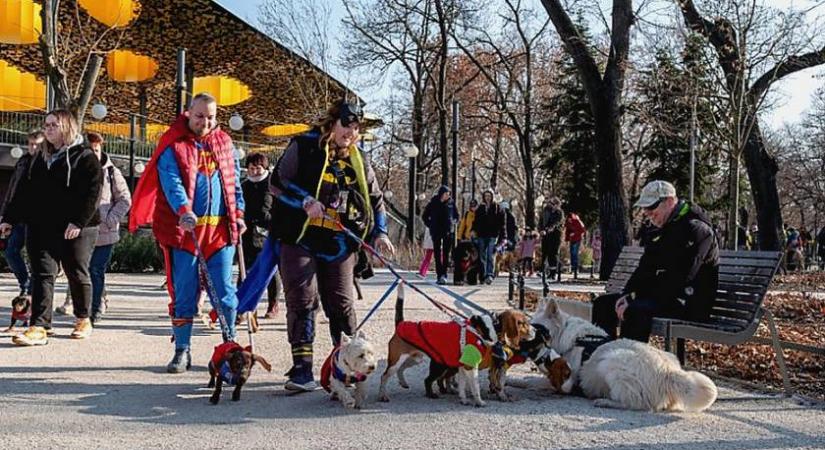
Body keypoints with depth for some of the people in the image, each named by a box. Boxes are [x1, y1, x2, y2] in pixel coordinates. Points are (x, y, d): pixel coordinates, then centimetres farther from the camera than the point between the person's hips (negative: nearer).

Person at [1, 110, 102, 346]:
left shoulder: (84, 156, -3)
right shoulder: (40, 157, 17)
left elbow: (92, 192, -12)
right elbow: (24, 190, 19)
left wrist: (78, 221, -21)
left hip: (76, 229, -5)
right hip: (40, 227, 5)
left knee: (77, 274, 6)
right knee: (42, 274, -4)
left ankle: (83, 320, 23)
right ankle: (39, 327, -9)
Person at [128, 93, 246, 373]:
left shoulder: (224, 143, 14)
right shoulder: (173, 145, -1)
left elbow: (234, 180, 19)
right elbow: (171, 182, -14)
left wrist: (238, 213, 10)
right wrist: (184, 210, -29)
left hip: (220, 227, 3)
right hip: (184, 227, -3)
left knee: (224, 290, 4)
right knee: (183, 293, 3)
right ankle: (182, 351, 13)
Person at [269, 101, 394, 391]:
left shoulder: (358, 161, 15)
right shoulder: (304, 147, 1)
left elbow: (375, 198, 20)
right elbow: (277, 182, -3)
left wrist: (379, 232, 6)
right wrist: (306, 201, -16)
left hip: (338, 243, 4)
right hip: (300, 239, -3)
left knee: (341, 303, 5)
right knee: (302, 301, -8)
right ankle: (302, 369, -5)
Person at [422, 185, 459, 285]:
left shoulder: (451, 203, 5)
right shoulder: (433, 203, 1)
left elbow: (456, 216, 19)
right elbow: (424, 216, 11)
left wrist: (453, 222, 3)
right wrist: (430, 225, 3)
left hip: (448, 232, 1)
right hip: (436, 232, 0)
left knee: (446, 253, -6)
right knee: (437, 254, 0)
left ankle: (444, 275, -8)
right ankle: (439, 275, 3)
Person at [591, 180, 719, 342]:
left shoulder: (695, 229, -13)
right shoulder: (664, 231, 18)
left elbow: (677, 279, -22)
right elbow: (645, 268, 16)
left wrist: (633, 300, -22)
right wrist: (627, 295, -3)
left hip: (689, 305, -10)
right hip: (663, 297, 10)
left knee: (636, 310, -35)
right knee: (603, 303, 4)